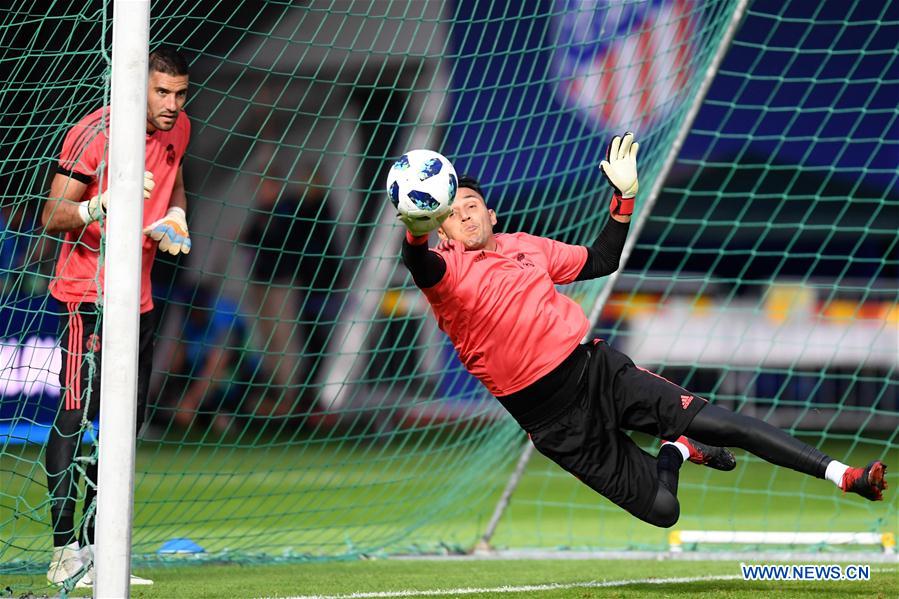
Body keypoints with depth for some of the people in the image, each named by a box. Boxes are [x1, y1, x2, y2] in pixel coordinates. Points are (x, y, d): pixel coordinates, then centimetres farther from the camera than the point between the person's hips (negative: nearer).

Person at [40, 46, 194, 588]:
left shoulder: (178, 129, 6)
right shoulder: (96, 133, -16)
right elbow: (53, 217, -17)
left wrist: (175, 216, 8)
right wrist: (108, 203, -36)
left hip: (139, 297, 8)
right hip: (88, 295, -8)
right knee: (77, 416, -12)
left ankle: (96, 549, 18)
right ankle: (65, 552, -13)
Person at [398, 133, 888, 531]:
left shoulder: (524, 245, 14)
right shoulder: (448, 268, -5)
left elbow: (600, 262, 24)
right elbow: (423, 270, -30)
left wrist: (624, 197, 12)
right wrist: (416, 234, -53)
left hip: (598, 370, 4)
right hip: (555, 420, -4)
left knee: (713, 421, -9)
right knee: (662, 511, -9)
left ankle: (843, 475, 5)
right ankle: (675, 451, 24)